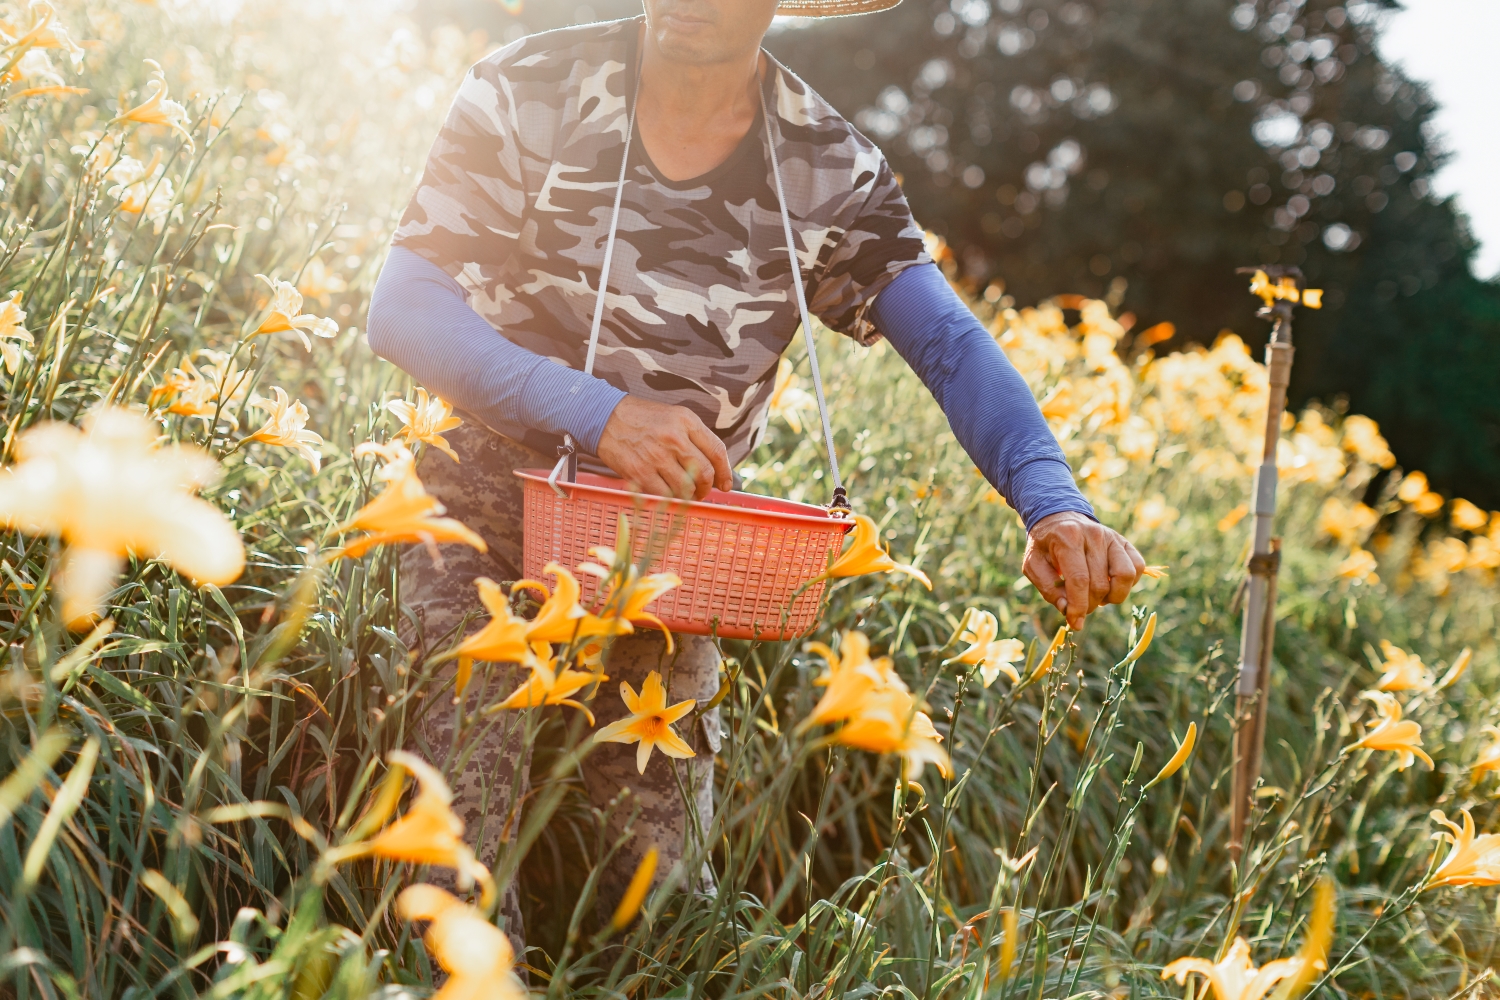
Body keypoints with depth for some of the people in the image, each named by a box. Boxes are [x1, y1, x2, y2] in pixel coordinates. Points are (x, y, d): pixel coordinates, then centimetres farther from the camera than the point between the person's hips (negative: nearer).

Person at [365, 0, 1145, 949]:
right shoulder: (532, 92, -11)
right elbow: (402, 308, -17)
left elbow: (953, 346, -12)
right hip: (491, 511, -1)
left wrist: (1054, 506, -31)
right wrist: (597, 410, -32)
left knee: (660, 885, 6)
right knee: (461, 854, -15)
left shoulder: (828, 170, -6)